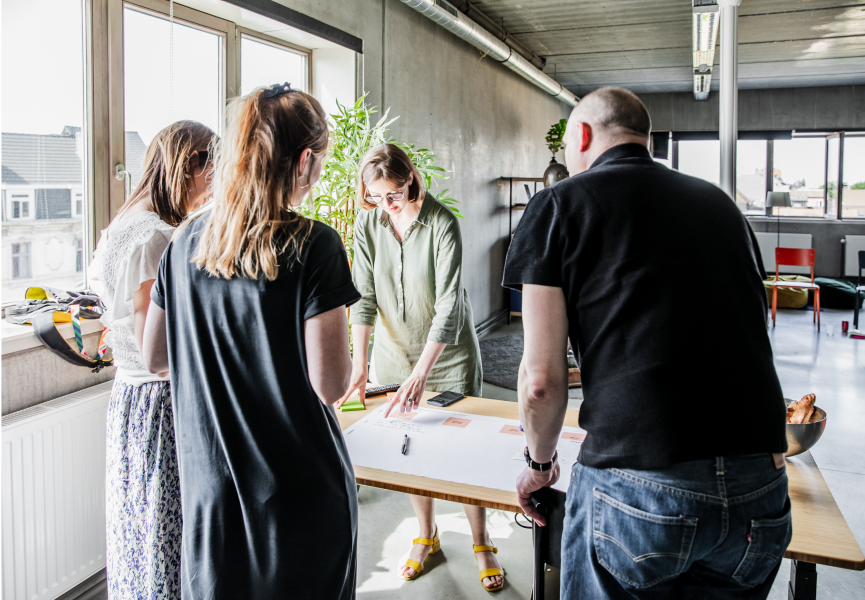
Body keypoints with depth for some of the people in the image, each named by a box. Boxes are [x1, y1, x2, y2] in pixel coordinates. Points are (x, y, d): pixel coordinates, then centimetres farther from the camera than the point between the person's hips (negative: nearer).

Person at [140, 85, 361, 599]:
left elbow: (154, 356, 8)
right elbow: (330, 384, -19)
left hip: (208, 482, 5)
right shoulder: (314, 245, -18)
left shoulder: (188, 240, 0)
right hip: (300, 492, -5)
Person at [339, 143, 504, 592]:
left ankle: (481, 543, 23)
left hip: (448, 352, -3)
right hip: (394, 350, 4)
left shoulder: (442, 223, -19)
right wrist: (359, 363, -13)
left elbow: (449, 303, -22)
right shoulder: (367, 224, -5)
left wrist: (420, 373, -28)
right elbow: (364, 296, -5)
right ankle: (427, 535, 32)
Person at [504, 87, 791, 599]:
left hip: (637, 487, -5)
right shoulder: (720, 202, 16)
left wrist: (540, 462, 13)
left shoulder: (560, 203, 1)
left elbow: (541, 378, -5)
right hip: (761, 490, 6)